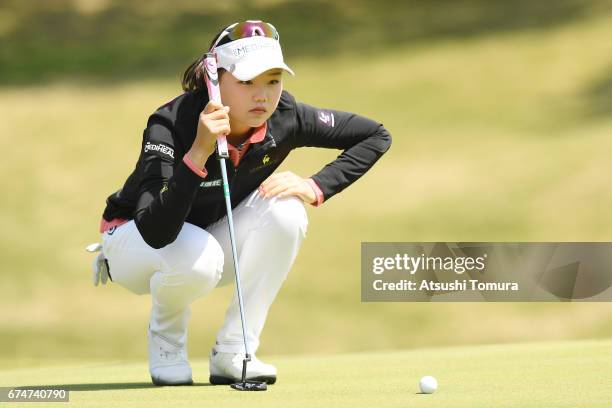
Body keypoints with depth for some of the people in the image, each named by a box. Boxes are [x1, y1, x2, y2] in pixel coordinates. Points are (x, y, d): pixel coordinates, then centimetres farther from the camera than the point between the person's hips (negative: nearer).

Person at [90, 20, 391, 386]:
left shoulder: (284, 118, -21)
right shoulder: (170, 126, -33)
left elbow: (376, 136, -8)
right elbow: (156, 234, -45)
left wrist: (317, 188, -21)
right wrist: (199, 152, -53)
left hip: (214, 236, 4)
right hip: (133, 236, -4)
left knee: (285, 211, -25)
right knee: (196, 256, -38)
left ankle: (232, 354, -14)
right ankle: (166, 336, -3)